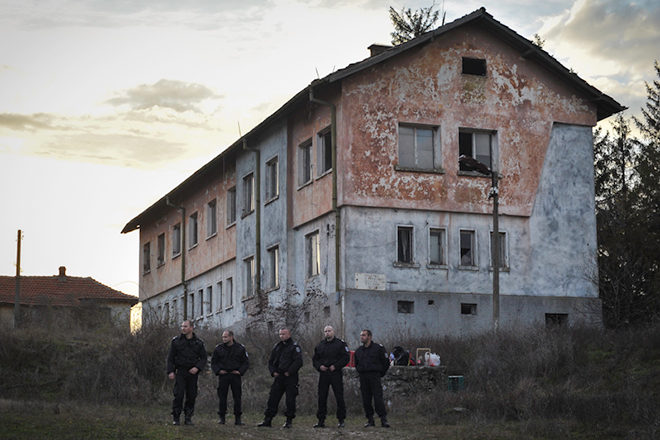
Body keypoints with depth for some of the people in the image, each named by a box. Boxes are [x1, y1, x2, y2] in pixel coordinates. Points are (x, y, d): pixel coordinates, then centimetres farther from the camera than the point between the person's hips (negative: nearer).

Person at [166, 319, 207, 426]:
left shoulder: (198, 342, 6)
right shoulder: (176, 341, 5)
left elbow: (203, 358, 7)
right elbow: (170, 357, 6)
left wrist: (197, 368, -10)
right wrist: (170, 371, -4)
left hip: (192, 373, 1)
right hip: (180, 372, -1)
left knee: (191, 396, 2)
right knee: (178, 395, -10)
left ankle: (188, 418, 12)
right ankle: (176, 418, -4)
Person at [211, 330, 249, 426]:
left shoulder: (240, 348, 3)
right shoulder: (218, 348, 5)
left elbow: (246, 363, 8)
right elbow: (213, 362, 11)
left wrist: (240, 371, -5)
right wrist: (218, 371, -5)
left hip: (235, 375, 0)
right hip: (223, 375, 0)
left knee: (237, 397, 0)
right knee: (222, 397, -1)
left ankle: (237, 418, 6)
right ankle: (222, 418, 7)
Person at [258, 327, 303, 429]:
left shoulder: (294, 347, -4)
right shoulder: (277, 347, 15)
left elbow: (298, 361, -14)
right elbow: (270, 361, 20)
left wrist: (289, 372, -16)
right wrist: (273, 372, 4)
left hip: (290, 378, -6)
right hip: (279, 377, 6)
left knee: (290, 400, -2)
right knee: (272, 398, 4)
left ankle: (289, 421, 6)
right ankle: (267, 420, 8)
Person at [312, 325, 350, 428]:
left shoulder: (340, 344, 2)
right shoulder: (320, 345, 14)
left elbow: (346, 358, -4)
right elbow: (314, 359, 17)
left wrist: (335, 366, -14)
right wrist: (319, 366, -4)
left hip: (336, 374, -4)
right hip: (323, 374, 4)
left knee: (339, 397, -3)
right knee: (322, 397, 3)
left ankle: (341, 420, 3)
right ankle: (321, 421, 9)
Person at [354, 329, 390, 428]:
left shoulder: (378, 348, -1)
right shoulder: (358, 351, 14)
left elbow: (386, 362, 3)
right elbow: (356, 364, 28)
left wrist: (381, 373, 4)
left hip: (375, 376, -5)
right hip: (363, 377, 5)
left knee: (378, 398, -12)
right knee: (366, 400, 3)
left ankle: (383, 420, -10)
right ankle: (370, 420, 10)